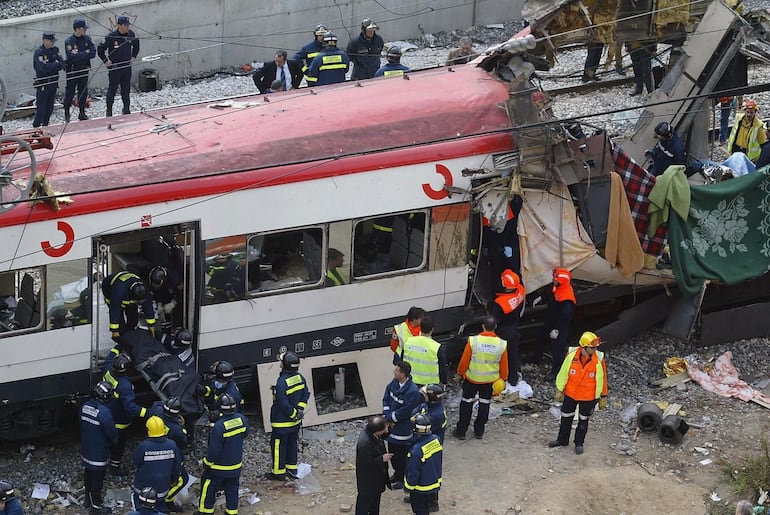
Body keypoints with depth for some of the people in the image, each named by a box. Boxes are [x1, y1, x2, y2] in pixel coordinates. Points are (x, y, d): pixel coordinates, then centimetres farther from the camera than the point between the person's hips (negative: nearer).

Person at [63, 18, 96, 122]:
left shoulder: (87, 39, 3)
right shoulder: (69, 42, -14)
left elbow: (93, 53, -5)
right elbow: (72, 57, -24)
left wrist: (80, 55, -17)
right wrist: (86, 53, -14)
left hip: (84, 70, 5)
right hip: (72, 71, -5)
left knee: (83, 92, 10)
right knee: (70, 93, 2)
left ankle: (82, 113, 22)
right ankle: (67, 114, 12)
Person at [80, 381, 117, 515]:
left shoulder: (84, 406, -6)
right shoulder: (104, 412, -29)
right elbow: (112, 433, -22)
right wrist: (114, 439, 0)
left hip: (86, 451, 7)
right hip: (99, 452, -7)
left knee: (88, 474, 24)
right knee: (97, 478, 7)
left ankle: (88, 499, 42)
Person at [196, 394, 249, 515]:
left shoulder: (219, 426, -31)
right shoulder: (241, 419, -13)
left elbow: (214, 449, -25)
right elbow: (245, 433, 8)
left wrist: (207, 463, -10)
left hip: (219, 466, -5)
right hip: (236, 465, 5)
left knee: (208, 487, 15)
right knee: (232, 487, 21)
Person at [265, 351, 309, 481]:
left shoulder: (282, 383, -28)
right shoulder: (300, 378, -5)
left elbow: (284, 405, -25)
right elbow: (305, 395, 4)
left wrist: (294, 413, -12)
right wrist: (300, 410, 1)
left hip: (281, 422, -7)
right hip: (295, 422, 7)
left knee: (278, 446, 9)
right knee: (292, 444, 21)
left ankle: (279, 472, 20)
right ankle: (292, 469, 33)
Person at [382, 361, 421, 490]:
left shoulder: (412, 391, -29)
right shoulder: (394, 383, -5)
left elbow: (404, 412, -25)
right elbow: (386, 399, 4)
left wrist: (390, 417, -14)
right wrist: (387, 415, -9)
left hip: (403, 429, -8)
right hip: (392, 426, 8)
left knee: (402, 454, 8)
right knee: (392, 451, 23)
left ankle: (403, 479, 27)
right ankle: (397, 473, 45)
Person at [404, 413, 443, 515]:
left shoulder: (416, 450, -35)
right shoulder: (436, 439, -16)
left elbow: (413, 472, -22)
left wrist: (409, 486, -8)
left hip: (420, 488, -6)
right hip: (434, 483, 6)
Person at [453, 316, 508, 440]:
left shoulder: (473, 341, -21)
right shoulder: (502, 344, -15)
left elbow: (464, 361, -11)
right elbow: (504, 365, -3)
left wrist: (461, 373, 7)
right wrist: (503, 378, 13)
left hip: (472, 378, -2)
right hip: (490, 379, 2)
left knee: (466, 403, 14)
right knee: (484, 404, 18)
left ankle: (461, 431, 19)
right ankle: (479, 431, 27)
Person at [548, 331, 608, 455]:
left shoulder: (599, 359, -19)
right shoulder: (572, 355, -18)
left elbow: (602, 379, -7)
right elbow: (563, 373, -6)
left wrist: (603, 397, -1)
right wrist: (559, 390, 1)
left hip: (588, 397, -1)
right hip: (570, 394, 1)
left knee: (583, 421, 16)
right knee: (566, 417, 18)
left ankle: (579, 443, 36)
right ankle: (562, 440, 39)